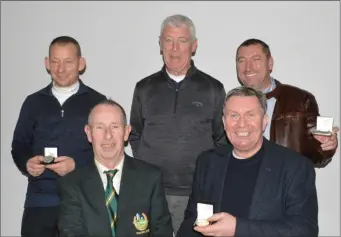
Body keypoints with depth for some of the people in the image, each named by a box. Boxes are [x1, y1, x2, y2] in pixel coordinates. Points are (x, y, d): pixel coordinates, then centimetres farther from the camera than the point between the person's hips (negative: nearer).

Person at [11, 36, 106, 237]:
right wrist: (26, 162, -8)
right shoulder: (34, 102, 10)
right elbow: (19, 144, 14)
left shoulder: (97, 102, 2)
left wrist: (77, 163, -15)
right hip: (39, 200, 2)